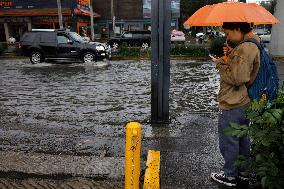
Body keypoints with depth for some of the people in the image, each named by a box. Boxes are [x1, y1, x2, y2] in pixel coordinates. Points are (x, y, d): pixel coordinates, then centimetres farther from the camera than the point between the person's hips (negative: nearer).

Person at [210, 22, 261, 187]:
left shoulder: (243, 48, -21)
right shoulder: (253, 44, 10)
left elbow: (237, 78, -25)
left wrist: (222, 63, -12)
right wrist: (231, 56, 1)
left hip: (232, 106, -10)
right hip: (245, 102, 10)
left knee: (228, 142, 6)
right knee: (242, 139, 22)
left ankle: (230, 175, 23)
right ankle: (243, 171, 37)